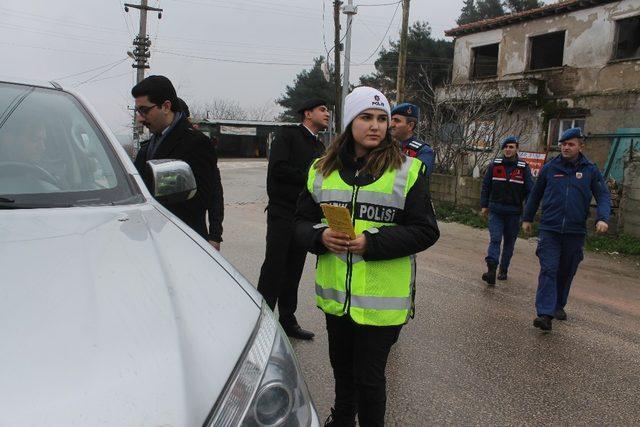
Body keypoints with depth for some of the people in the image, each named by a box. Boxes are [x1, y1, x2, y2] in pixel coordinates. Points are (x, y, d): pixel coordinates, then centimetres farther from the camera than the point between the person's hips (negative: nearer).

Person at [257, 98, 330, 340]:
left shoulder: (319, 147, 19)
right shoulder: (288, 136, -3)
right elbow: (278, 168, -16)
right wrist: (310, 177, -11)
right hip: (282, 213, -7)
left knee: (293, 271, 11)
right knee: (273, 269, -4)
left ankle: (287, 321, 20)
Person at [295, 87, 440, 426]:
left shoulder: (407, 170, -7)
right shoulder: (322, 169, 4)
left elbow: (426, 231, -10)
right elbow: (302, 220, 7)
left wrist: (371, 242, -21)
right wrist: (320, 236, -16)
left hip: (380, 300, -4)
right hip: (335, 294, 4)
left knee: (369, 376, 7)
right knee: (341, 365, 24)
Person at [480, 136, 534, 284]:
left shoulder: (523, 167, 0)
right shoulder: (494, 165, 3)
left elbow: (530, 189, 0)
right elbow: (485, 186, 8)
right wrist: (484, 205, 5)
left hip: (513, 212, 1)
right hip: (495, 211, 0)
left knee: (509, 243, 10)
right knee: (495, 239, -11)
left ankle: (503, 270, 21)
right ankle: (491, 269, -19)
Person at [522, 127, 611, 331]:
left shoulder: (590, 170, 4)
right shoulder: (550, 168, 4)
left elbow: (604, 196, 1)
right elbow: (535, 195, 14)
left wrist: (602, 218, -16)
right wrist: (527, 218, 16)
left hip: (575, 232, 1)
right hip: (549, 229, -1)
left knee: (566, 271, 13)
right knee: (548, 270, -10)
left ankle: (559, 305, 31)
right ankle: (545, 314, -14)